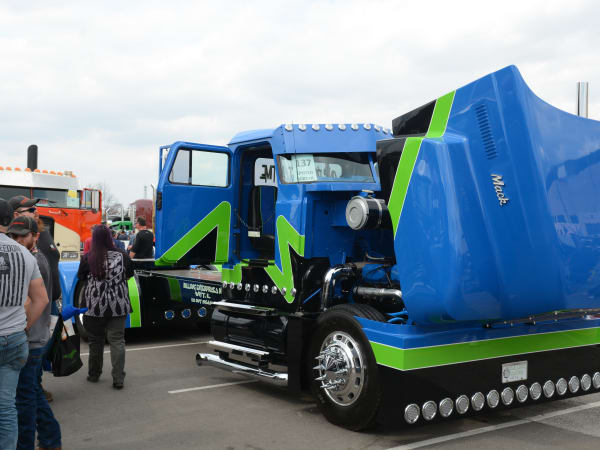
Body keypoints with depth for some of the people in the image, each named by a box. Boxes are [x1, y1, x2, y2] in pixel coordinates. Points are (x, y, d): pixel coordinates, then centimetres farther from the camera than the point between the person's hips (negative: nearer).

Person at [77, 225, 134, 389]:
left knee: (95, 340, 15)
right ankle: (118, 379, 1)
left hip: (95, 306, 0)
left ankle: (94, 374, 28)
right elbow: (129, 276, 9)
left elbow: (81, 277, 5)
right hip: (118, 305, 0)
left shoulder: (88, 258, -9)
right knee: (117, 340, 4)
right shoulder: (122, 256, -5)